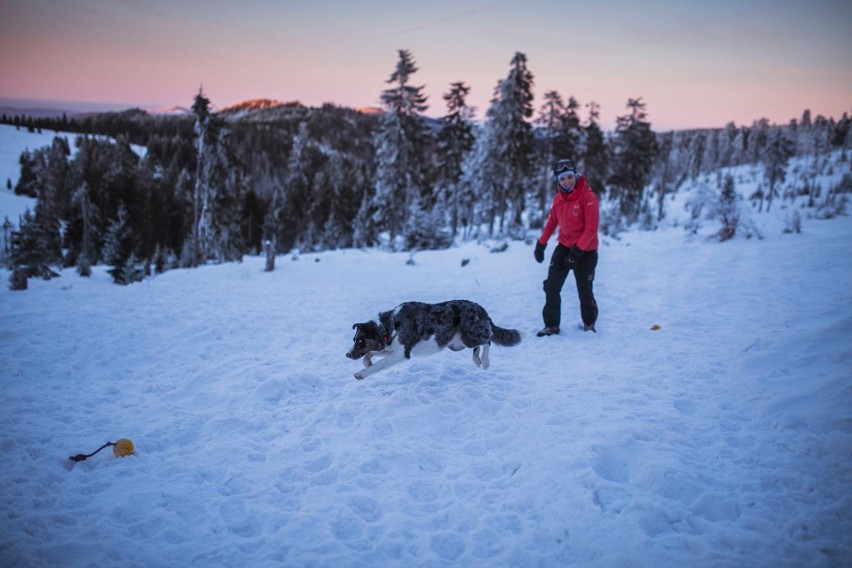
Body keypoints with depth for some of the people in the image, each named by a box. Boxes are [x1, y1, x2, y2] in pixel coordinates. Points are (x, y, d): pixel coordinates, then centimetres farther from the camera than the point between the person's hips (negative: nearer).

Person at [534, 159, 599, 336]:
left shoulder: (588, 197, -17)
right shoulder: (558, 199, 1)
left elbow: (591, 229, -20)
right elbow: (551, 222, 14)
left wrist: (576, 251, -24)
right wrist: (541, 243, 11)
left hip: (586, 250, -4)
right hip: (564, 246, 5)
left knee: (584, 291, 5)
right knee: (551, 287, -5)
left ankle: (589, 323, 30)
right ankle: (551, 325, 6)